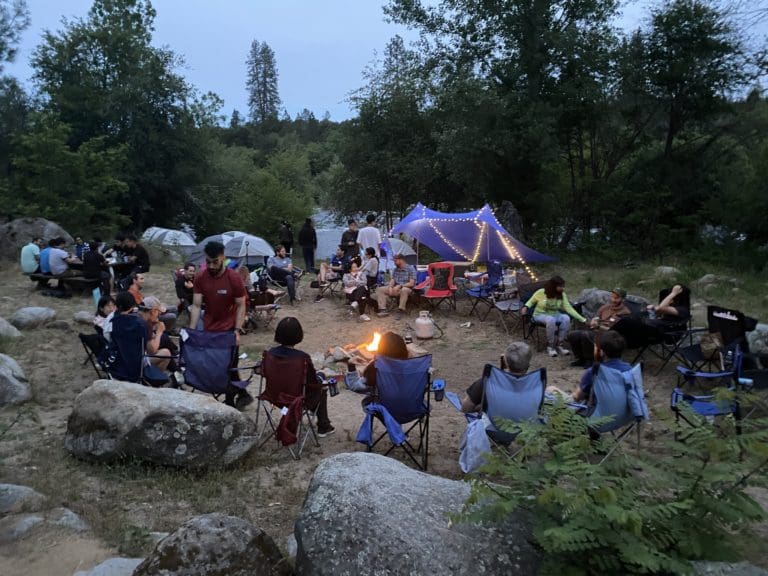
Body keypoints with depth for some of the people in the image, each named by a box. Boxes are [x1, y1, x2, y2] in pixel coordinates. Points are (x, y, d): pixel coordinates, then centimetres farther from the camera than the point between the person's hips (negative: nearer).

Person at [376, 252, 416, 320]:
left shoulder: (411, 269, -9)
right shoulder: (395, 269, 12)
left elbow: (411, 283, -17)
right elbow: (392, 280, 9)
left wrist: (400, 286, -24)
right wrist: (390, 287, -14)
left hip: (406, 288, -6)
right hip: (395, 289, 7)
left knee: (404, 290, -43)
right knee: (380, 289, -9)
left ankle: (400, 311, -35)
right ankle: (383, 310, -19)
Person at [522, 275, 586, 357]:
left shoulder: (562, 295, -5)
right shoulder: (541, 292, -14)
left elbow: (569, 308, -11)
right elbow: (531, 301, 4)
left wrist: (583, 319, -19)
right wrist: (525, 307, -17)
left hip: (555, 315, 4)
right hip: (540, 315, -3)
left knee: (566, 318, -30)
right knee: (551, 320, -39)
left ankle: (558, 345, -18)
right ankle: (550, 347, -22)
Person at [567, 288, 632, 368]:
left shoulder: (624, 313, -7)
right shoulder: (606, 306, 13)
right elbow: (596, 318, 21)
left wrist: (599, 326, -19)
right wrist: (593, 322, -4)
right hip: (595, 331, 7)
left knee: (585, 335, -33)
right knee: (572, 335, -13)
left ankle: (590, 360, -15)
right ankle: (581, 358, 6)